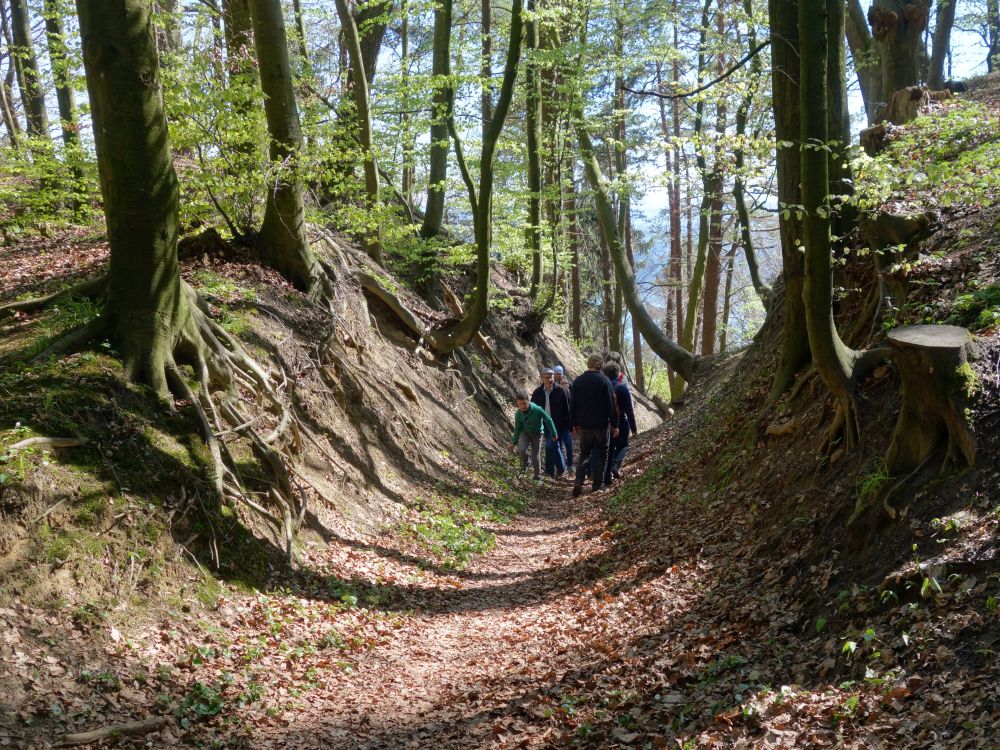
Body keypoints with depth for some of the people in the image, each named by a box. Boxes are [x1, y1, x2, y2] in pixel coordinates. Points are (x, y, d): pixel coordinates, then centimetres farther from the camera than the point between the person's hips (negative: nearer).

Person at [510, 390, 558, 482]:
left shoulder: (537, 410, -30)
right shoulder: (518, 414, -20)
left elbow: (548, 420, -17)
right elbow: (517, 429, -4)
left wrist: (553, 434, -9)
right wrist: (514, 442, 3)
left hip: (537, 434, -1)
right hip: (525, 433, 2)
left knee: (536, 456, 1)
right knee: (521, 449, -23)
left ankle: (537, 476, 19)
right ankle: (525, 464, 8)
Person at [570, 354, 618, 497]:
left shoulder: (578, 381, 1)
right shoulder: (604, 381, -10)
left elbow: (573, 405, 4)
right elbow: (610, 404, -10)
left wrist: (574, 424, 12)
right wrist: (614, 425, -3)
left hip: (584, 425, 3)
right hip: (601, 425, -3)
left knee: (583, 453, 13)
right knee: (601, 453, 11)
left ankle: (578, 482, -6)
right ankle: (597, 484, 12)